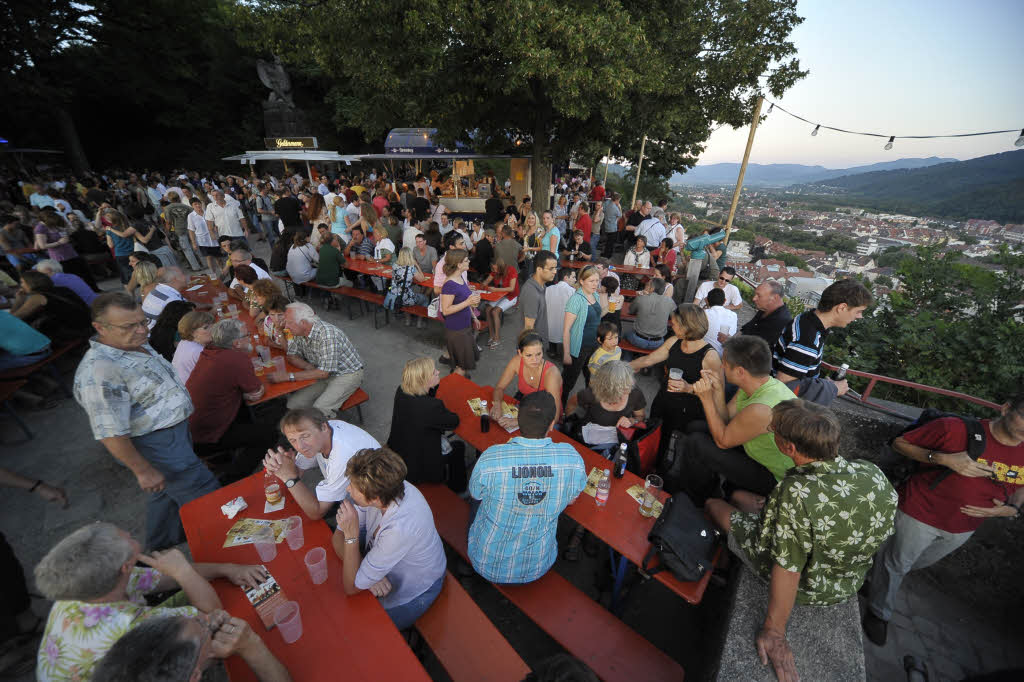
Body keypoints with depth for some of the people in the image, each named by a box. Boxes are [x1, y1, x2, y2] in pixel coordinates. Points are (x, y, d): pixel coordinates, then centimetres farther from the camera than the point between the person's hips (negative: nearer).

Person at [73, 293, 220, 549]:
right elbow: (110, 434, -27)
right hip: (155, 445, -10)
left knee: (168, 491, 28)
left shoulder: (136, 344, 0)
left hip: (175, 428, 10)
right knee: (204, 495, 1)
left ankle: (163, 545, 50)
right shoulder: (99, 371, -29)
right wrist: (143, 470, -20)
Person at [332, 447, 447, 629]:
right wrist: (367, 572, -21)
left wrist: (351, 535, -34)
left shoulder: (401, 528, -40)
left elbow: (352, 587, -25)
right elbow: (337, 537, -9)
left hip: (411, 594, -5)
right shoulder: (388, 488, -23)